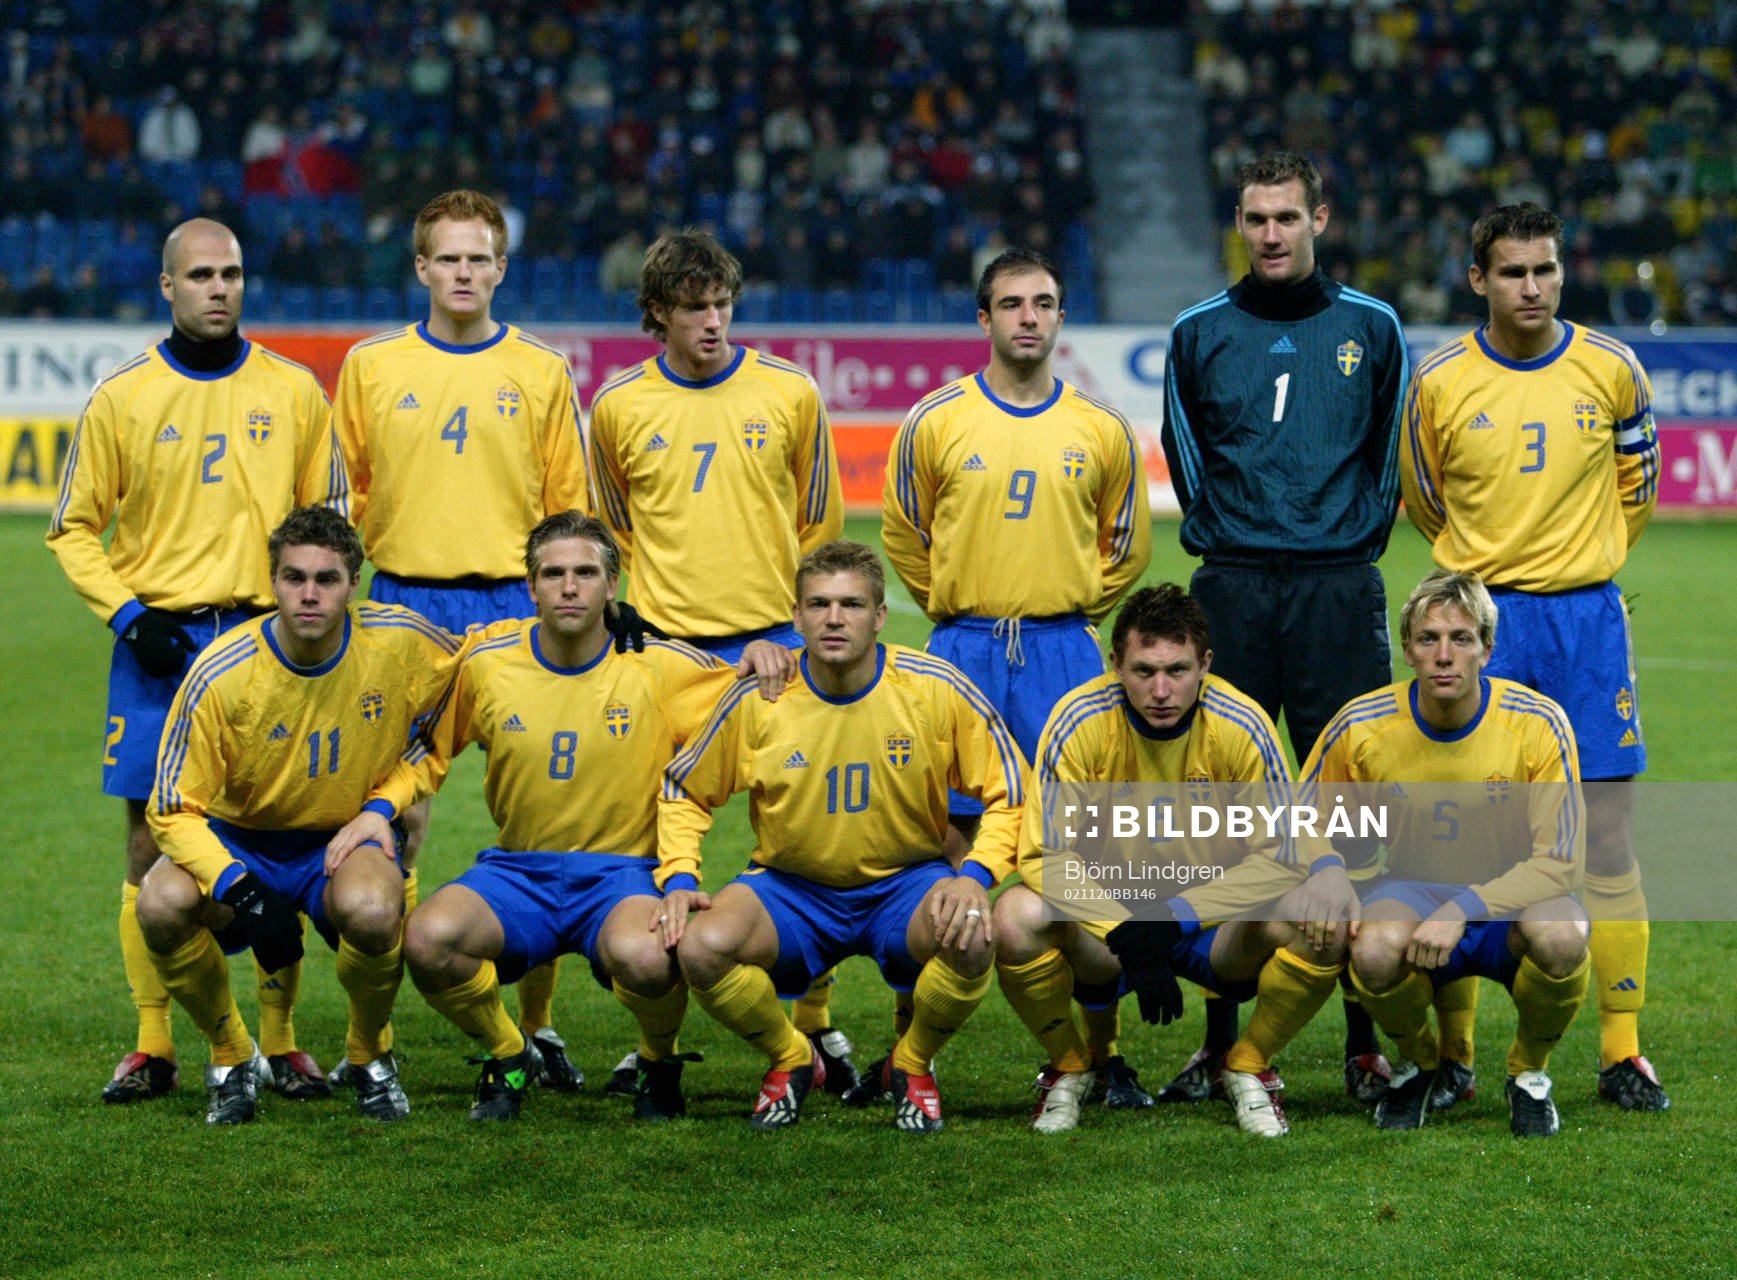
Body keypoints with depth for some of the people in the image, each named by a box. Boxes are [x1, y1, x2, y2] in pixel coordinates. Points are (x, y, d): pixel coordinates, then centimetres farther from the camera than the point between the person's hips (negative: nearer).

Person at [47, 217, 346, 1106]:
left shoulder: (294, 393, 6)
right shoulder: (122, 398, 3)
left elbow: (328, 513, 13)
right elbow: (74, 528, 7)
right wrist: (126, 613, -6)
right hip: (159, 647, -1)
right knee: (151, 844, 0)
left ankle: (279, 1041, 8)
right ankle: (151, 1047, 6)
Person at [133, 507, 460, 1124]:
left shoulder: (400, 642, -15)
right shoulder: (220, 674, -19)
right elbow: (174, 808, -16)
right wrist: (240, 890, -31)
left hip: (345, 840, 0)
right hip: (239, 837, 0)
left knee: (373, 911, -35)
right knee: (161, 905, -31)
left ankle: (369, 1055, -2)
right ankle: (231, 1056, -3)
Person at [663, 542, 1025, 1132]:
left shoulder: (936, 689, -12)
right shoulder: (757, 701, -10)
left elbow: (1009, 794, -3)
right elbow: (683, 791, 6)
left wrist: (976, 874, -20)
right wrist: (679, 879, -10)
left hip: (905, 882, -1)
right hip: (791, 887, 1)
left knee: (971, 941, -34)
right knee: (700, 946, -29)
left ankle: (911, 1066, 1)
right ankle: (792, 1060, 4)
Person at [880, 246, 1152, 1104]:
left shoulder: (1100, 430, 5)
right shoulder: (935, 421, 2)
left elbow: (1127, 544, 18)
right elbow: (903, 533, 14)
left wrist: (1069, 608, 11)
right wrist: (957, 611, 10)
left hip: (1064, 650, 1)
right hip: (963, 647, -1)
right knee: (946, 838, -1)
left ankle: (1098, 1050, 2)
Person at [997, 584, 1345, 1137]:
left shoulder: (1241, 725, -16)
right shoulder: (1079, 721, -17)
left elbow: (1278, 857, -14)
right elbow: (1046, 855, -17)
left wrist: (1175, 919, -26)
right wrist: (1127, 937, -32)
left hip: (1212, 923, 0)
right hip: (1102, 914, 0)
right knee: (1017, 917, -32)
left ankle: (1248, 1068, 0)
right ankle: (1069, 1069, -2)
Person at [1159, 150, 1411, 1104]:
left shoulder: (1370, 329, 6)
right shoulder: (1199, 334, 8)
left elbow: (1389, 456, 14)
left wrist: (1350, 544, 10)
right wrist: (1222, 540, 13)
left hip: (1338, 591, -1)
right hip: (1230, 593, 1)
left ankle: (1365, 1040, 2)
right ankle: (1221, 1035, 7)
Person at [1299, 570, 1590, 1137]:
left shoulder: (1538, 723, -16)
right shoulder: (1362, 725, -10)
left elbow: (1559, 861, -15)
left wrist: (1464, 909, -28)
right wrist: (1326, 868, -17)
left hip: (1511, 899, -1)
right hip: (1415, 892, 1)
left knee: (1562, 937, -37)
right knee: (1374, 949, -35)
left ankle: (1529, 1071, -3)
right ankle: (1417, 1063, 2)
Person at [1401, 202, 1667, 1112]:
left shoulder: (1610, 370, 0)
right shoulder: (1440, 382, -3)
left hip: (1587, 617, 1)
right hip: (1480, 618, -1)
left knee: (1606, 836, -1)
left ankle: (1622, 1052, 4)